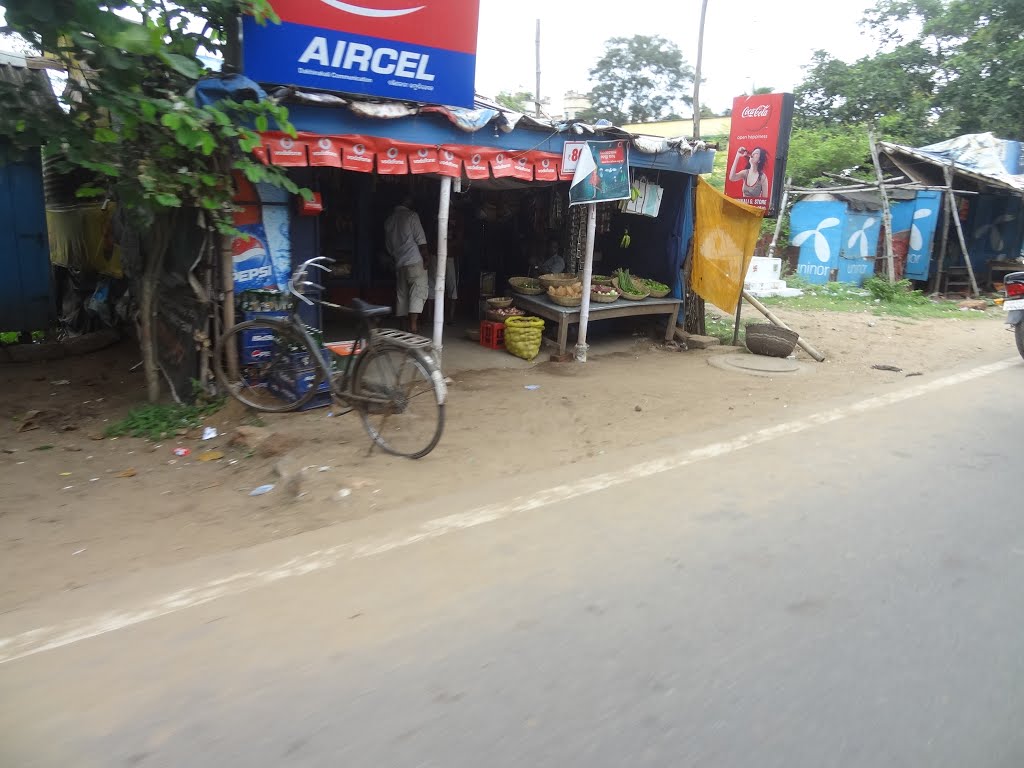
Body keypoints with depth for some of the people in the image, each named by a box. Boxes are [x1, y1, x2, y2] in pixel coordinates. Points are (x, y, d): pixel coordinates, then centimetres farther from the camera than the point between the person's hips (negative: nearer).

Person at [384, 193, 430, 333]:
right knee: (418, 293, -9)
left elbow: (388, 246, 17)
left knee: (402, 295, 11)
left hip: (399, 264, 7)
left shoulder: (389, 219, 14)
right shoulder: (411, 215, -5)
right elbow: (420, 239, -10)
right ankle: (413, 326, -20)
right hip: (415, 261, -7)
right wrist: (426, 256, -3)